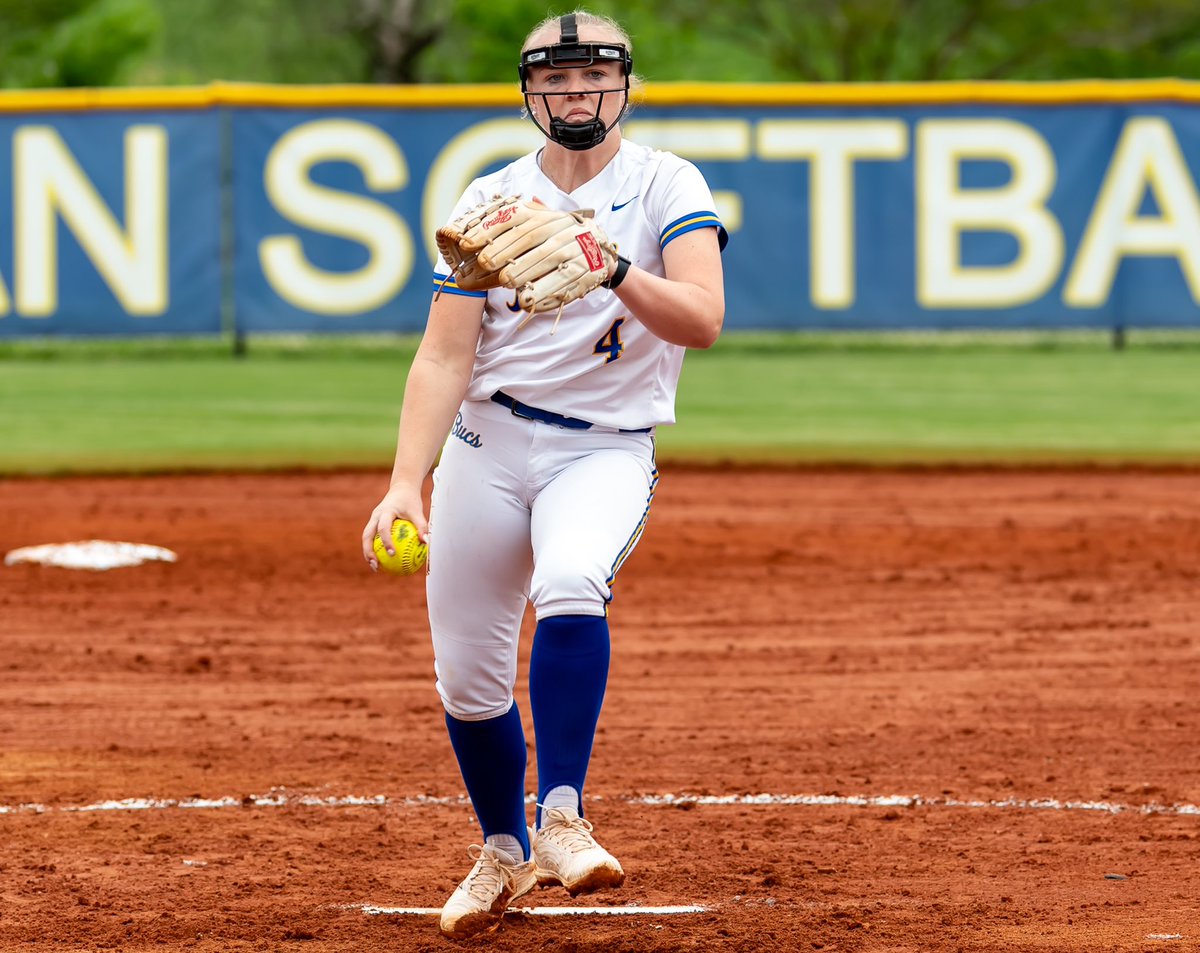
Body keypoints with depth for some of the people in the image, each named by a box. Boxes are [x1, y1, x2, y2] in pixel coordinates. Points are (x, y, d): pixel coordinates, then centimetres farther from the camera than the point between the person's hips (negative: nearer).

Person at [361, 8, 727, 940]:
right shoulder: (488, 200, 4)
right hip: (485, 444, 3)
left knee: (569, 585, -33)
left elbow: (702, 320, -19)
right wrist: (406, 482, -12)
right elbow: (445, 356, 0)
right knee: (467, 670, 3)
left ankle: (562, 819, -29)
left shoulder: (667, 188, -4)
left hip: (608, 450, -3)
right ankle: (504, 853, 27)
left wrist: (615, 271, -38)